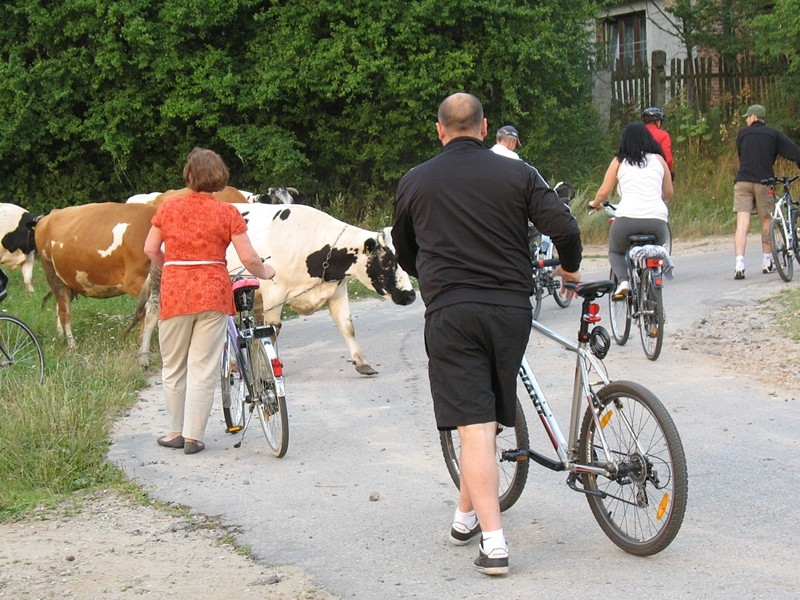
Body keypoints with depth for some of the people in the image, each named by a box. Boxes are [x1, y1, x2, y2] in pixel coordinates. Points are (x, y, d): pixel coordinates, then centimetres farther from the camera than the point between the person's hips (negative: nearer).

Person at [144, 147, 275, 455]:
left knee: (173, 366, 15)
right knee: (203, 368, 4)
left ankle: (176, 431, 21)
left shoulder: (169, 207, 2)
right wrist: (264, 273, 14)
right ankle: (193, 436, 5)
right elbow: (248, 258, -6)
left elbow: (150, 249, 5)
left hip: (175, 291, 1)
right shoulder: (228, 213, -3)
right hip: (213, 292, -1)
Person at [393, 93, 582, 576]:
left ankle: (493, 541, -14)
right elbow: (565, 227, -6)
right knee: (490, 418, 17)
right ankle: (467, 515, 32)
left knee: (474, 426, -6)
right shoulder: (517, 174, 4)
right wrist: (570, 268, 15)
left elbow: (404, 252, 21)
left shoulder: (416, 182, 8)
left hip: (450, 312, -1)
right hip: (511, 308, 2)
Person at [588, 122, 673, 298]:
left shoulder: (619, 161, 12)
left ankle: (623, 281, -3)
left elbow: (603, 192, 11)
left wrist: (594, 204, 33)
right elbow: (668, 193, 23)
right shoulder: (659, 159, 16)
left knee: (615, 252, 26)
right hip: (657, 221, 2)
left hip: (627, 218, -1)